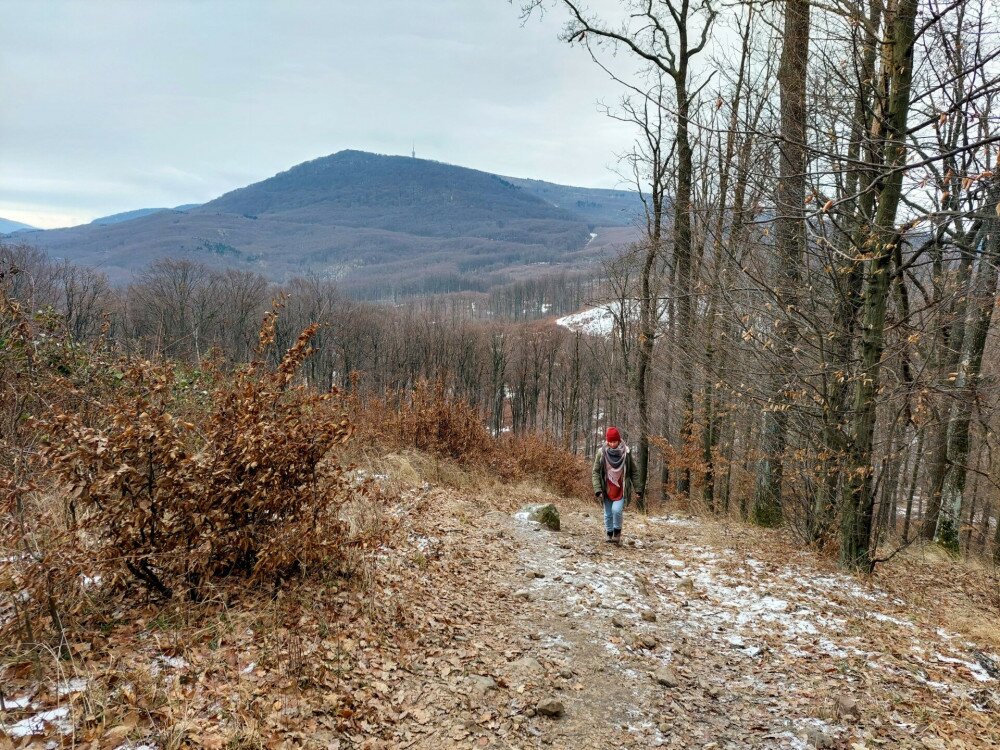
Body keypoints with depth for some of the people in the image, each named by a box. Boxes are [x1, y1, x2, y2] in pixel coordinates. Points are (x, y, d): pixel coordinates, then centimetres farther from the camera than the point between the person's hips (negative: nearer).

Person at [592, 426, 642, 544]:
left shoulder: (626, 452, -6)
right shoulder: (601, 452, -6)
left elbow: (634, 471, 1)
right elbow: (596, 472, -3)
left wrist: (637, 489, -1)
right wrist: (597, 489, -12)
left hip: (621, 489, -2)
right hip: (607, 489, 2)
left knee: (617, 510, -17)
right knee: (608, 514, 7)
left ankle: (617, 533, 6)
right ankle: (609, 534, 27)